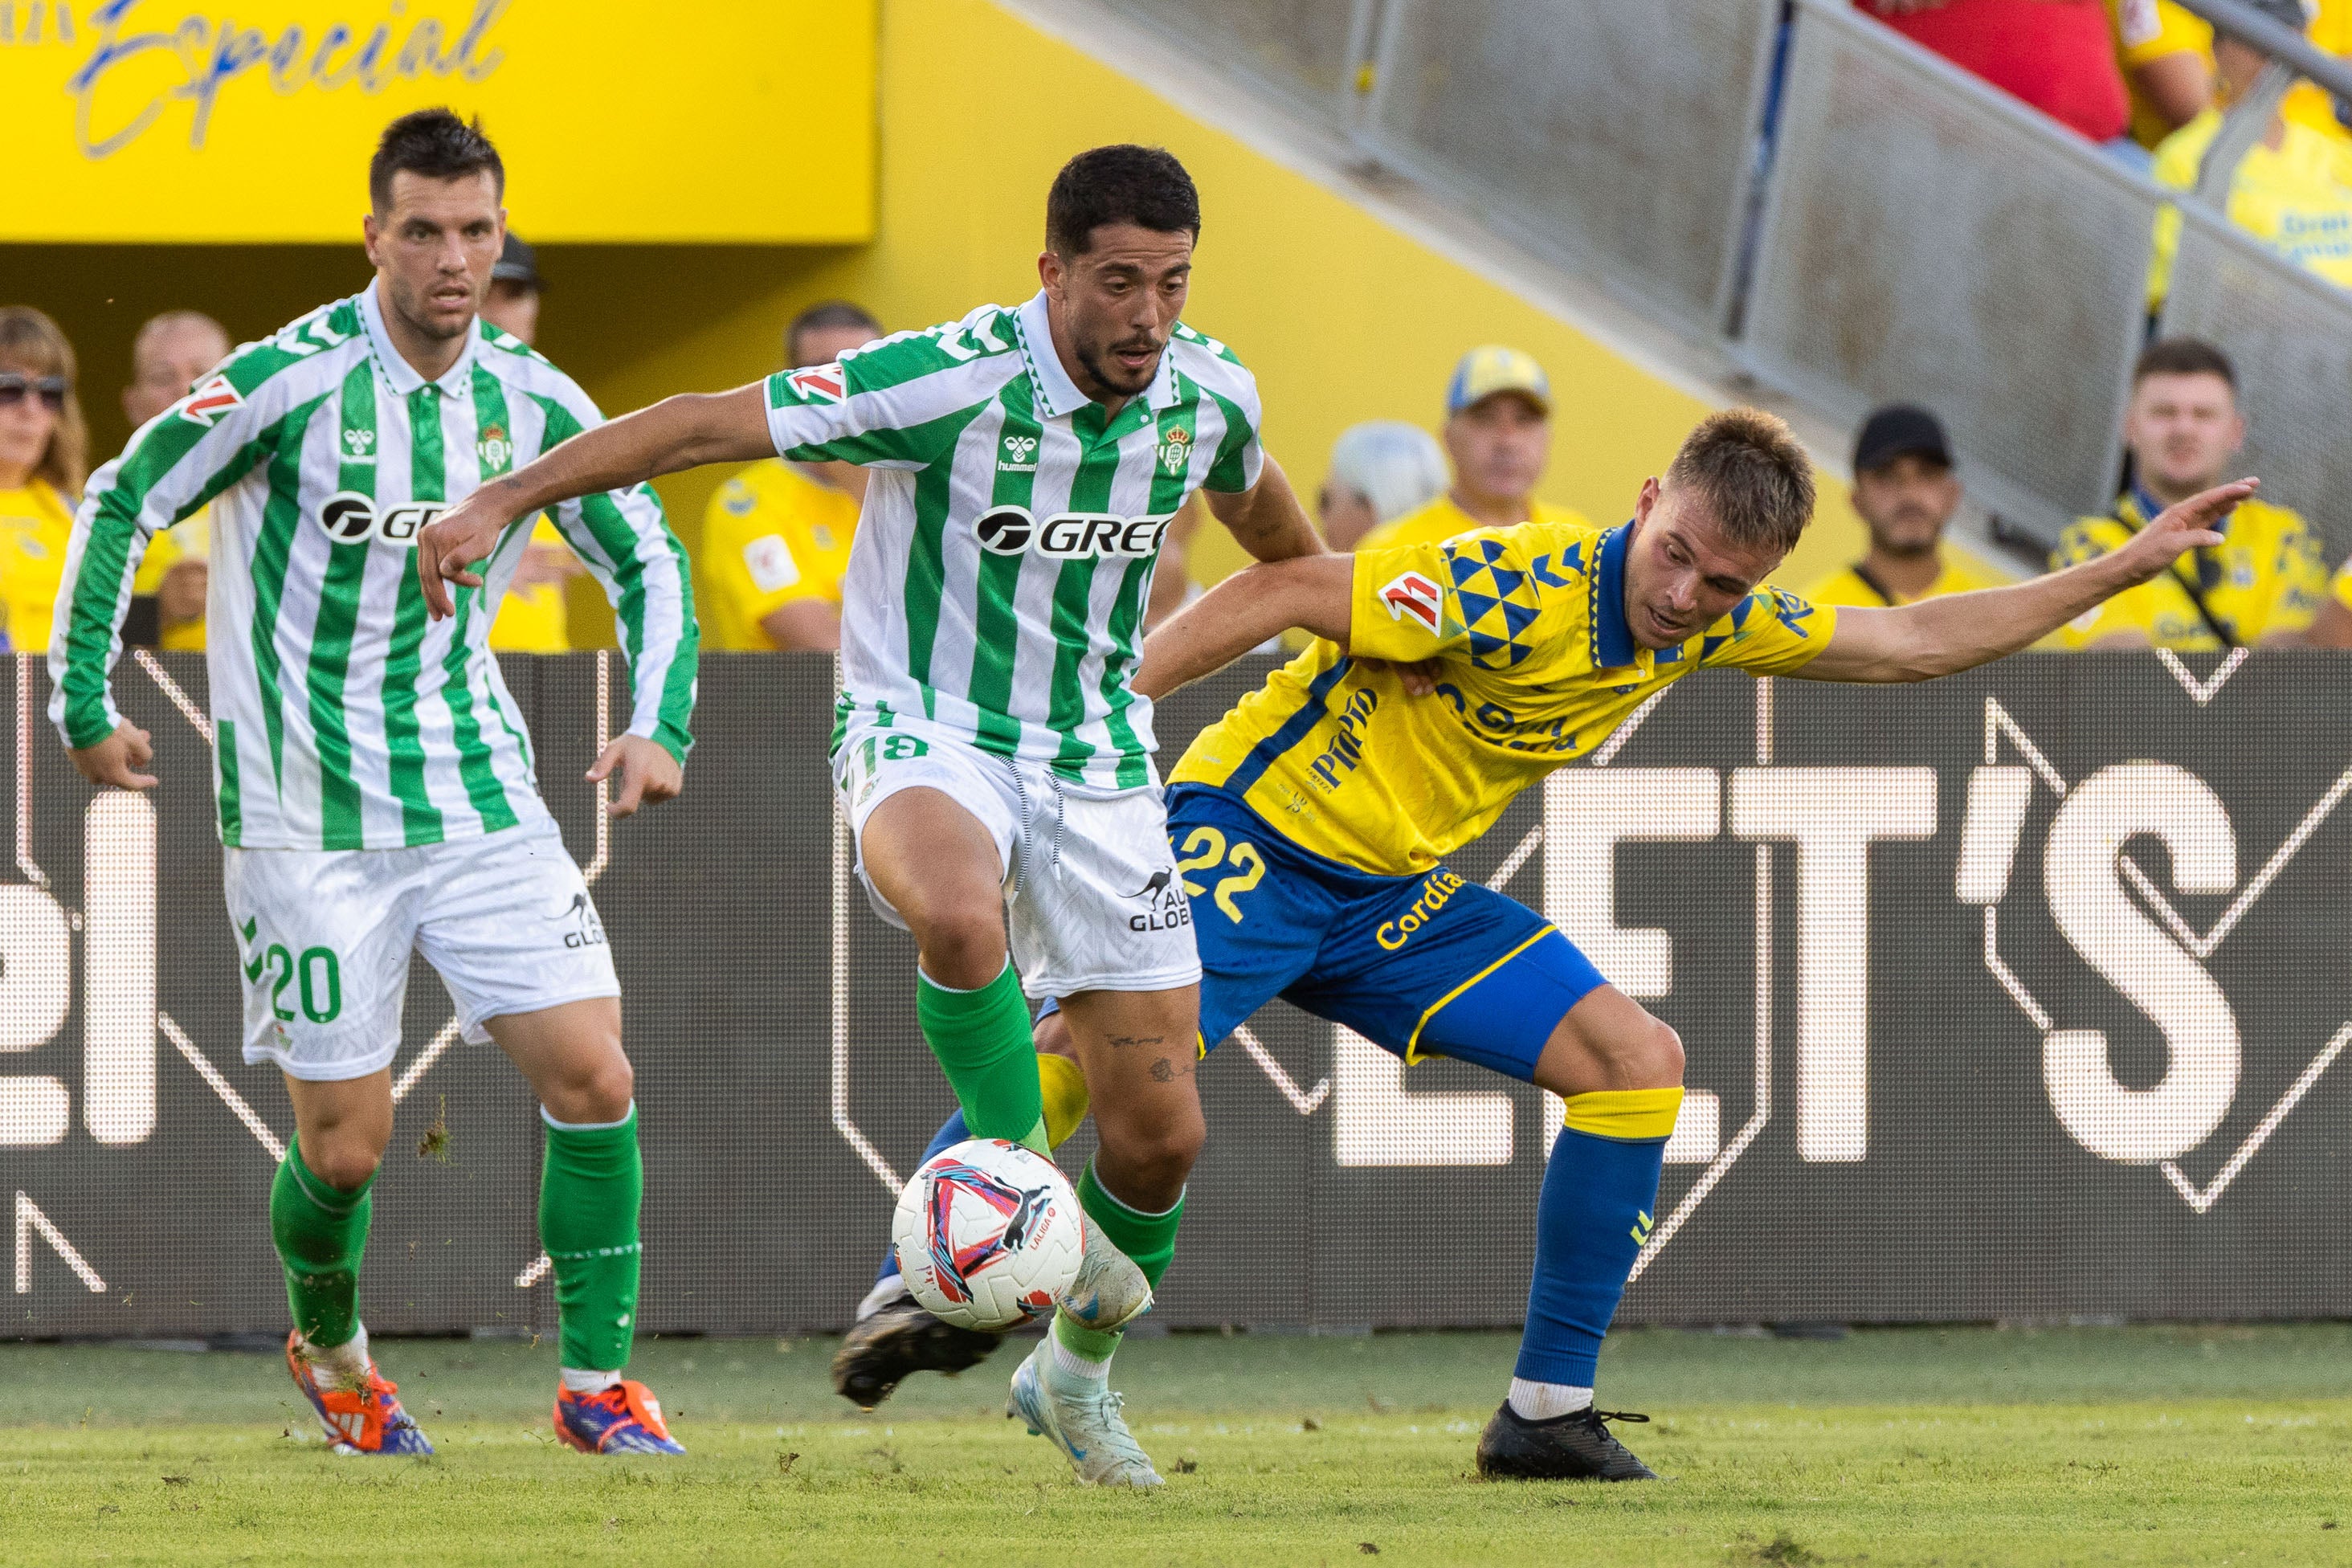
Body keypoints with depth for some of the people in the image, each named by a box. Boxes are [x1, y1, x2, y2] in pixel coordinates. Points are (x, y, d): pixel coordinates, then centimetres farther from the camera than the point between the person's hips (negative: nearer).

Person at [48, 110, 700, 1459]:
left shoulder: (534, 402, 0)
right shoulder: (293, 380, -14)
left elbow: (651, 563, 12)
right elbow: (121, 503, -4)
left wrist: (658, 725, -3)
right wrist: (84, 702, -6)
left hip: (480, 794, 4)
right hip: (309, 824, -4)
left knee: (596, 1080, -9)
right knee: (346, 1146, -2)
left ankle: (596, 1385, 5)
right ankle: (329, 1354, 29)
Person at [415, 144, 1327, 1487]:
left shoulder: (1208, 392, -6)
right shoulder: (946, 381, -22)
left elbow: (1258, 501, 20)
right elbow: (707, 425, -18)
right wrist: (500, 501, -21)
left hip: (1100, 768, 5)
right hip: (925, 733, -5)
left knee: (1161, 1130, 2)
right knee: (959, 915, -42)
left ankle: (1077, 1373, 29)